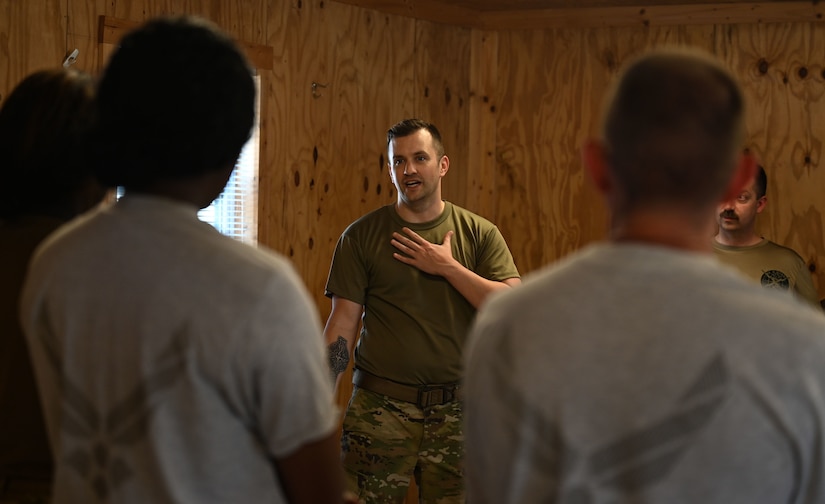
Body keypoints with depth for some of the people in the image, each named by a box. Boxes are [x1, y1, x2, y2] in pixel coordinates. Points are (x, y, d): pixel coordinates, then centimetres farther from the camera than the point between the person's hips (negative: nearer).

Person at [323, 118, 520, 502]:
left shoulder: (480, 234, 5)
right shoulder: (362, 236, 3)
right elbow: (342, 323, 0)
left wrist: (447, 266, -10)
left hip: (456, 412, 1)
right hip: (380, 408, -1)